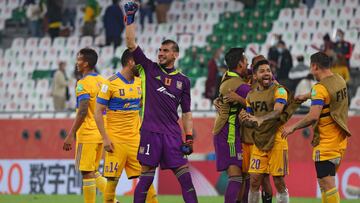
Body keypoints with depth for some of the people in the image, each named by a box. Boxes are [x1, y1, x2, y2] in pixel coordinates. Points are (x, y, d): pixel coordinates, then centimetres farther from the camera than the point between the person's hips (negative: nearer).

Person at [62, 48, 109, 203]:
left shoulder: (83, 84, -14)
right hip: (100, 134, 8)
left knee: (87, 173, -2)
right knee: (92, 172, 15)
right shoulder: (103, 82, 12)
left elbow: (82, 112, -22)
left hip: (87, 135, -8)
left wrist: (70, 135, -20)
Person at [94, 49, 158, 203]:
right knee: (113, 179, -2)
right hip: (116, 140, -5)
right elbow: (98, 112, -9)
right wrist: (105, 138, -15)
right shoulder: (111, 83, -9)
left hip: (135, 138, 5)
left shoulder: (139, 82, 9)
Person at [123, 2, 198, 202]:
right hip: (150, 132, -2)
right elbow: (131, 43, 1)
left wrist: (189, 138, 5)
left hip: (173, 134, 2)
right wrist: (130, 18, -3)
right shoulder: (150, 69, 7)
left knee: (185, 176, -3)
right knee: (146, 177, -3)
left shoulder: (183, 80, 12)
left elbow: (187, 112, 14)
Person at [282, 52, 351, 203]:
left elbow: (313, 116, -25)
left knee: (326, 183, -11)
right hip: (340, 140, 9)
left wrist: (293, 127, -13)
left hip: (325, 143, -9)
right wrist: (307, 96, 39)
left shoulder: (320, 88, -16)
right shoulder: (339, 81, 9)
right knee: (326, 182, 16)